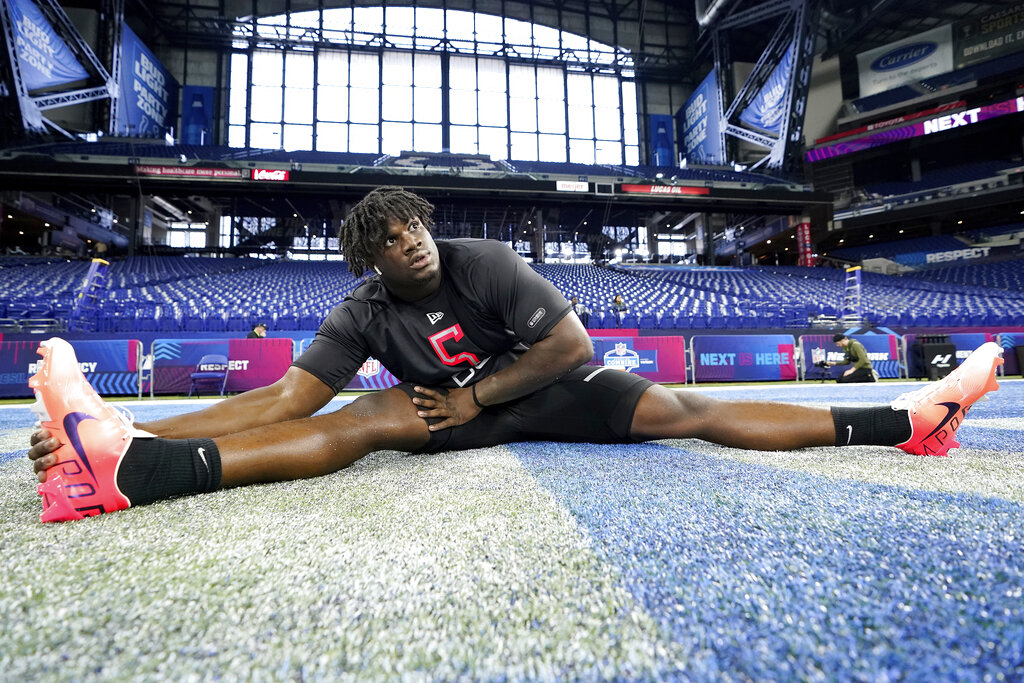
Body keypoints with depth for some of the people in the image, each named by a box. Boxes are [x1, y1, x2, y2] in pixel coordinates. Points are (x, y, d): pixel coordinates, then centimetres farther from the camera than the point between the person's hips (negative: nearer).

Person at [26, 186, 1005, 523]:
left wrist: (476, 394, -16)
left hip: (547, 393, 0)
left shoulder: (485, 262, -14)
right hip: (456, 414, 1)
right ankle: (123, 458, -43)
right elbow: (285, 401, -15)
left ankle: (906, 420, -9)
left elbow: (571, 343, -16)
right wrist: (152, 430, -25)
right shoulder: (362, 315, -8)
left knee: (681, 409, -14)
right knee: (375, 416, -26)